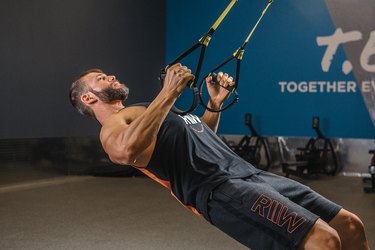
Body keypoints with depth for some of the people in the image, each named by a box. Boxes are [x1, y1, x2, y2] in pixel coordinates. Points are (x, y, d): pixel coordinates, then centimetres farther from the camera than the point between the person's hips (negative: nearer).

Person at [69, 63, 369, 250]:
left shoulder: (139, 112, 33)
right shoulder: (111, 128, 3)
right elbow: (128, 150, -24)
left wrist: (215, 103, 29)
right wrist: (169, 92, -23)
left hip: (248, 172, 10)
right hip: (218, 189, -9)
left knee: (349, 226, 3)